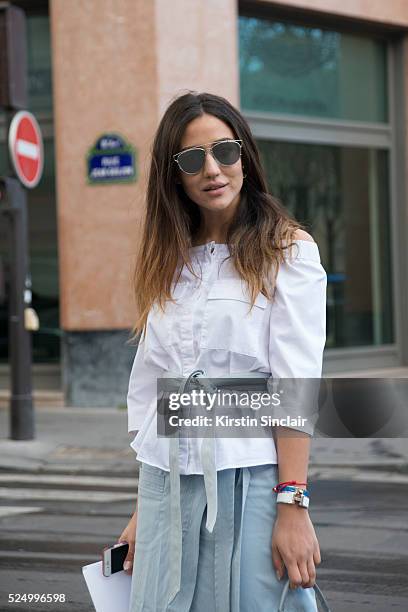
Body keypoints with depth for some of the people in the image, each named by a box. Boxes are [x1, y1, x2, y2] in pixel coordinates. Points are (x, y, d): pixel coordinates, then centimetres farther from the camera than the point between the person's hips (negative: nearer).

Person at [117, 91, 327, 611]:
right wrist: (143, 510, 12)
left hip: (249, 483, -4)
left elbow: (295, 387, -10)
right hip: (167, 487, 5)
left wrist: (292, 505, -17)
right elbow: (148, 390, 14)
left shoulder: (288, 251, -1)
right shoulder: (167, 264, 14)